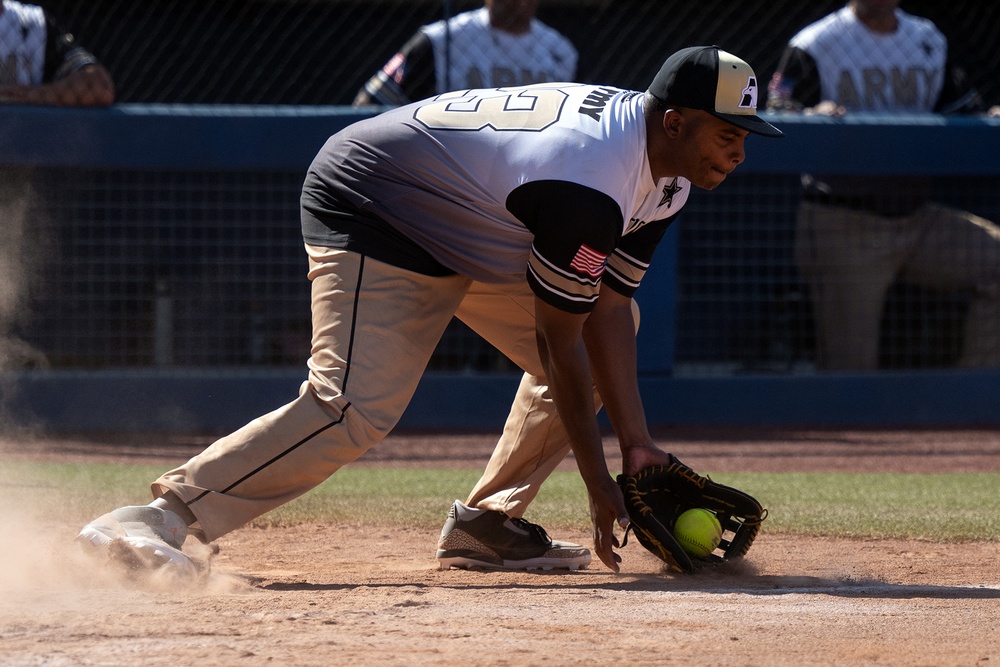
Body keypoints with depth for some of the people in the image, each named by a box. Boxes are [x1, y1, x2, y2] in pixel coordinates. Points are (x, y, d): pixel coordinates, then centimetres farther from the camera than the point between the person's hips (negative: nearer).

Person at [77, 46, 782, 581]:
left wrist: (638, 444, -8)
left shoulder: (665, 175, -3)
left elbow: (605, 309, -1)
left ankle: (485, 524, 11)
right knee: (354, 410, -27)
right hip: (367, 208, -11)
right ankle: (160, 517, -29)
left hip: (470, 236, 11)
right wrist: (599, 488, -20)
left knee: (609, 336, 9)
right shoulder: (591, 184, -33)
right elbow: (559, 341, -25)